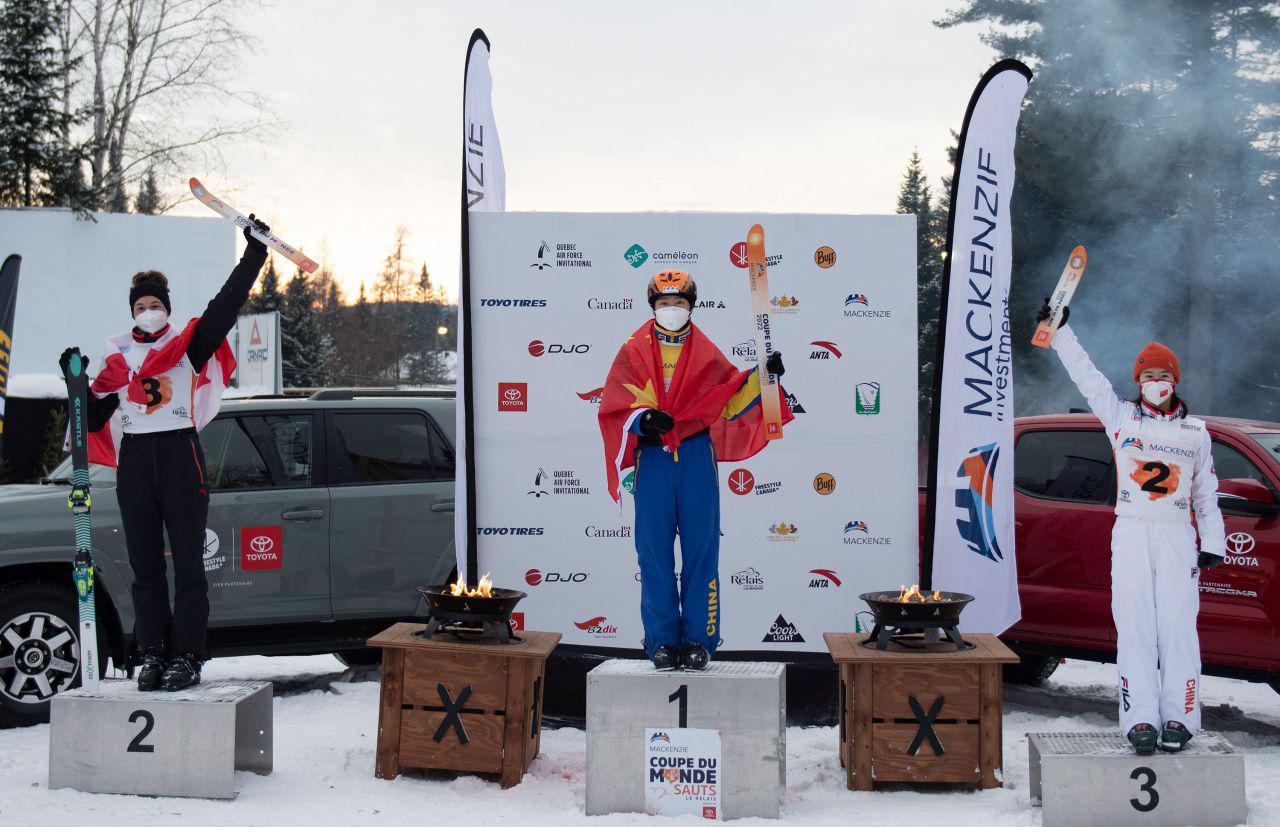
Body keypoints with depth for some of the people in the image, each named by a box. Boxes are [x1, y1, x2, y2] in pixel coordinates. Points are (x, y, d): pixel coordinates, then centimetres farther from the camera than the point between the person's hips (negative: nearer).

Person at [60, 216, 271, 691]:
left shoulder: (190, 345, 6)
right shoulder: (117, 359, 15)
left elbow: (227, 305, -5)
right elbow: (94, 418, 14)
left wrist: (253, 254, -11)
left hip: (181, 459, -3)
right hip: (135, 464, 3)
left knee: (188, 563, -3)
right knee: (145, 566, 5)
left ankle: (187, 657, -1)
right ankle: (152, 654, 9)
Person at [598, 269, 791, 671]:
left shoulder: (706, 352, 13)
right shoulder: (634, 351, 9)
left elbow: (733, 393, 12)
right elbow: (613, 405, 2)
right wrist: (641, 417, -16)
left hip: (697, 456, 1)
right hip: (652, 457, -1)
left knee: (701, 548, -1)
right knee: (654, 551, 0)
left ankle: (699, 639, 6)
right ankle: (662, 641, 7)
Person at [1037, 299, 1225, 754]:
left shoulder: (1196, 432, 14)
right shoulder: (1121, 417, 11)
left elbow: (1206, 493, 15)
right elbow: (1085, 375, 8)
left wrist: (1213, 543, 8)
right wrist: (1060, 330, 3)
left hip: (1177, 536, 0)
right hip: (1130, 533, 0)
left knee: (1177, 626, -5)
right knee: (1135, 628, -5)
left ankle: (1179, 717, 0)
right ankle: (1141, 719, -4)